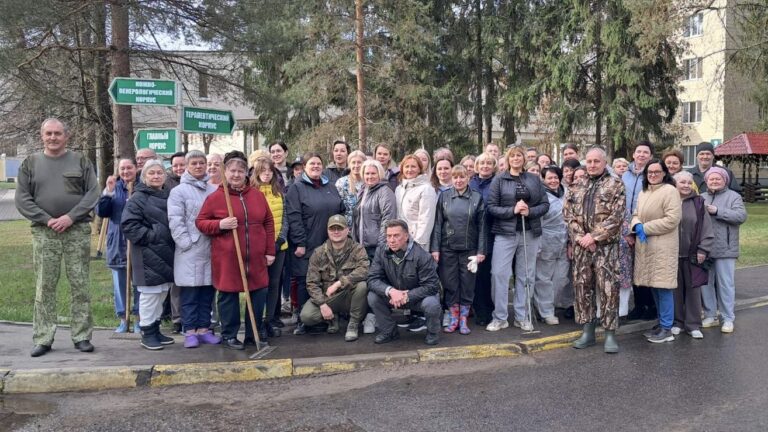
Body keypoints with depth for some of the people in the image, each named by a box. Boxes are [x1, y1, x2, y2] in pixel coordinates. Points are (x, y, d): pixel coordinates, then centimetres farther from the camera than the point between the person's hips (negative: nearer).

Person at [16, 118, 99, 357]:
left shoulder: (80, 161, 8)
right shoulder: (30, 163, 10)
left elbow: (93, 193, 0)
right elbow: (22, 199, 5)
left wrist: (71, 217, -12)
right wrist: (47, 220, -9)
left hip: (77, 231, -1)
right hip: (43, 233, 1)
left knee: (80, 285, 1)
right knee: (44, 287, 2)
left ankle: (82, 336, 8)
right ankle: (43, 338, 9)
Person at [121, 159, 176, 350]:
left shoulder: (168, 197, 15)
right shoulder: (138, 198, -7)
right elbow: (128, 224, -14)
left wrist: (173, 240, 11)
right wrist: (150, 237, -17)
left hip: (166, 252, 7)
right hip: (148, 254, -7)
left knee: (162, 292, 13)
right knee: (150, 293, -3)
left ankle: (155, 329, 24)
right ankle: (147, 333, 7)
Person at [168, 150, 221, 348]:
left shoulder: (214, 190, 12)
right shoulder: (178, 191, -1)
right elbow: (175, 221, -8)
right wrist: (186, 242, -15)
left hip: (211, 249, 4)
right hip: (190, 250, -4)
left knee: (208, 291, 10)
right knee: (189, 293, 1)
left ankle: (203, 328, 20)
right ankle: (190, 331, 9)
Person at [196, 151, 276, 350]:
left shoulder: (257, 195, 8)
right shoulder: (215, 197, -2)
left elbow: (268, 223, 11)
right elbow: (200, 222, 2)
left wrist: (270, 251, 7)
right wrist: (220, 225, -17)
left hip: (255, 258, 3)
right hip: (227, 258, -3)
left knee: (259, 293, 7)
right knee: (228, 295, 6)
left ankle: (255, 334, 23)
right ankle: (229, 335, 22)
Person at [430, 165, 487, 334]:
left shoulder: (477, 198, 1)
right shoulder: (444, 196, 3)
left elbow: (481, 226, 1)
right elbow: (438, 224, 2)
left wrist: (481, 250, -4)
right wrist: (435, 248, -4)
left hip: (469, 248, 0)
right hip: (448, 248, 1)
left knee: (467, 284, 5)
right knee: (450, 284, 5)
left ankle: (463, 319, 17)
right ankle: (453, 318, 17)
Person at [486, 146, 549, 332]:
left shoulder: (535, 180, 9)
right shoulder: (499, 180, 1)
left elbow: (545, 204, 6)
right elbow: (491, 206, -5)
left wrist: (530, 211, -12)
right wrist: (513, 210, -16)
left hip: (530, 233, 2)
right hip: (505, 233, -2)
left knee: (525, 275, 8)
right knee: (499, 273, -6)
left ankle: (522, 317, 18)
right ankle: (500, 318, 5)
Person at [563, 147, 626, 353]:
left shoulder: (616, 185, 1)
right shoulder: (577, 187, 13)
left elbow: (617, 216, -9)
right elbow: (568, 214, 7)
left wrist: (594, 236, -14)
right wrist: (579, 237, -8)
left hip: (606, 245, -4)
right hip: (581, 245, 4)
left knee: (608, 289, -5)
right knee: (582, 287, 7)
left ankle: (610, 334, 3)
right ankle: (587, 331, 17)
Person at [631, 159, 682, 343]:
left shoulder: (670, 191, -9)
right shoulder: (643, 193, 16)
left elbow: (672, 219, -16)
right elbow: (636, 215, 17)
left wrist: (645, 228, -14)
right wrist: (637, 226, -7)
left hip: (663, 246, -8)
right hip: (645, 246, 8)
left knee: (662, 286, -5)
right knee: (653, 286, 12)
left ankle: (666, 329, 3)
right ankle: (662, 323, 24)